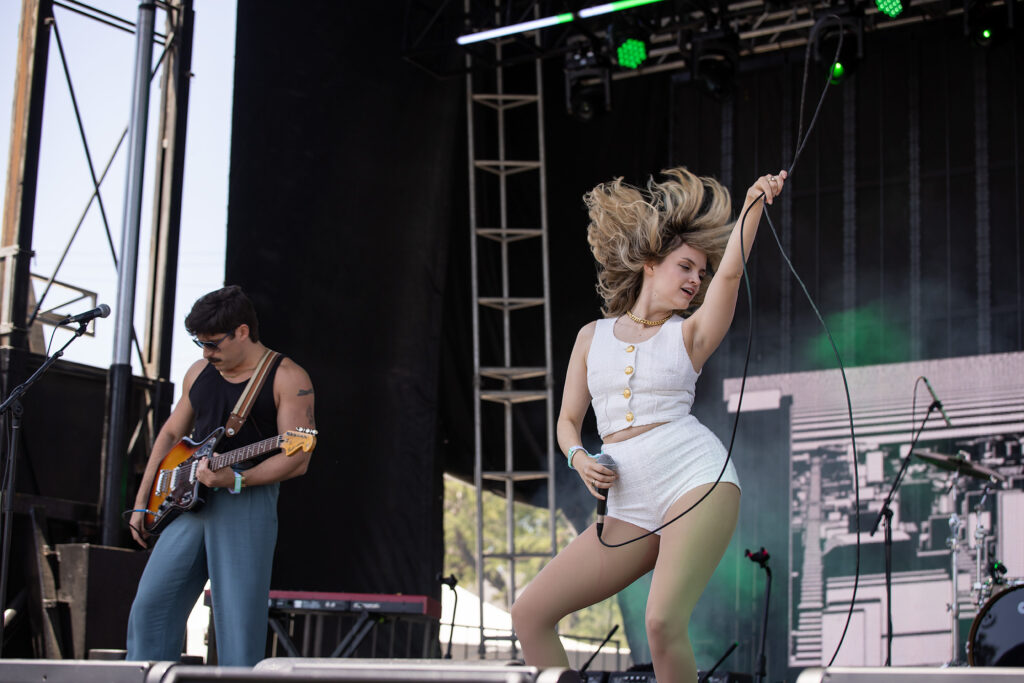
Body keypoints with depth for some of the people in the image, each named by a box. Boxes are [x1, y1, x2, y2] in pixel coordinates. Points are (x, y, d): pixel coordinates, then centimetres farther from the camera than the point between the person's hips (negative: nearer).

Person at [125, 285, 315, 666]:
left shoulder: (287, 378, -5)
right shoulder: (200, 372, 15)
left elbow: (298, 459, -12)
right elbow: (171, 434, 23)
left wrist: (236, 480, -24)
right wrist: (142, 502, 17)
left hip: (247, 504, -6)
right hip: (188, 502, 6)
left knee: (239, 621, -8)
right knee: (151, 606, 1)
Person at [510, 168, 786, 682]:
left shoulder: (689, 334, 9)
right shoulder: (593, 336, 16)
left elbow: (730, 272, -7)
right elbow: (568, 420, 20)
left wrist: (753, 206, -22)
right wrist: (579, 458, -2)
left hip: (696, 477, -4)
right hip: (630, 506, 4)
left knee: (663, 623, -25)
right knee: (529, 613, -3)